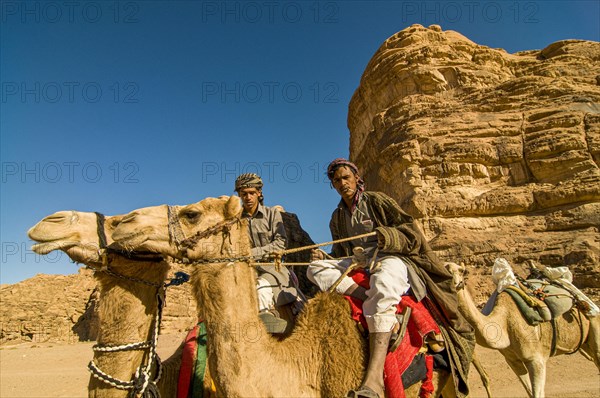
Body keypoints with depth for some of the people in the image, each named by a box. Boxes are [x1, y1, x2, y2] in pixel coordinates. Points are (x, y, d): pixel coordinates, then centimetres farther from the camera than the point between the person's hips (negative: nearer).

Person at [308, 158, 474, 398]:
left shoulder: (376, 201, 6)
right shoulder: (337, 218, 20)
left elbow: (410, 230, -1)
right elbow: (339, 254, 23)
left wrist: (390, 237, -22)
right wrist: (324, 258, 1)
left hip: (390, 259, -5)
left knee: (382, 282, -41)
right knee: (316, 269, -20)